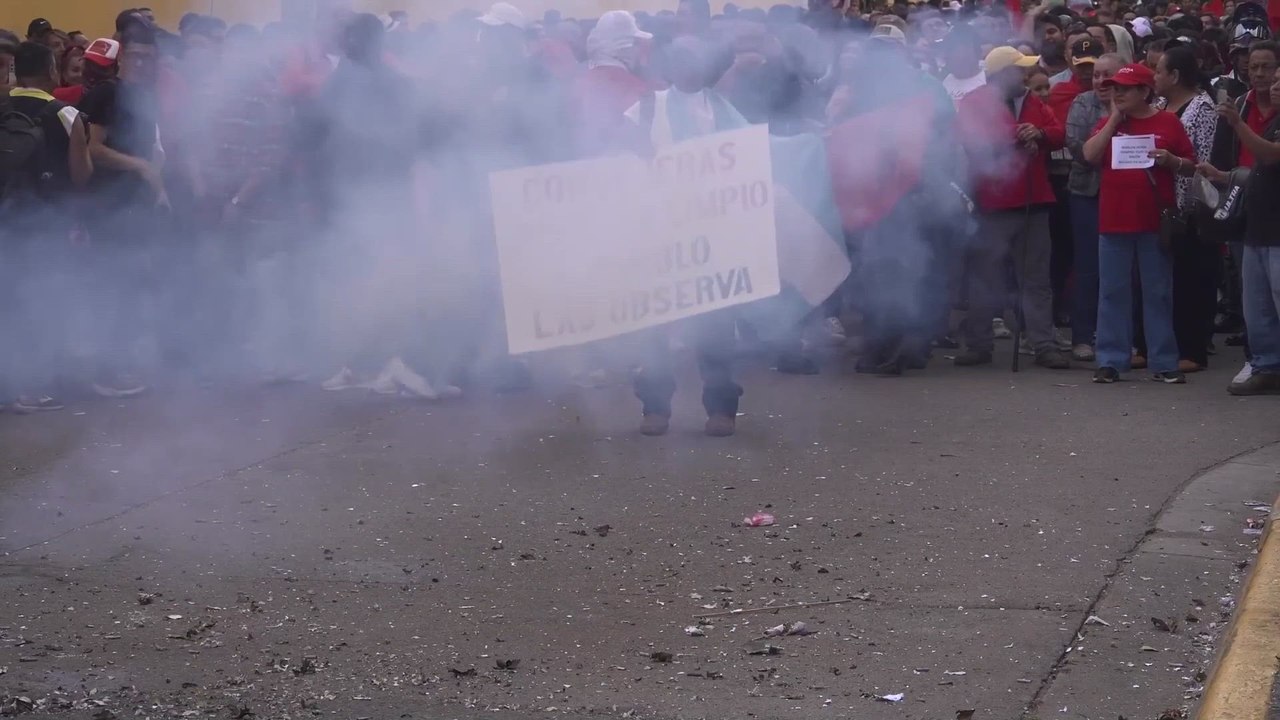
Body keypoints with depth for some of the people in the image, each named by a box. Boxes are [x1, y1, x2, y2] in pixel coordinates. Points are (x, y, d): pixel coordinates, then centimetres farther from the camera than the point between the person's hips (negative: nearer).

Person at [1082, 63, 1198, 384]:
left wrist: (1171, 161, -15)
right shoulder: (1109, 122, 9)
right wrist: (1114, 119, -6)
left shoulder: (1168, 122, 2)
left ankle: (1164, 362, 8)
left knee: (1159, 293, 4)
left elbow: (1191, 167, 6)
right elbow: (1090, 156, -7)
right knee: (1113, 292, 4)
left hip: (1156, 222, -2)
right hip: (1114, 221, 2)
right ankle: (1111, 360, 9)